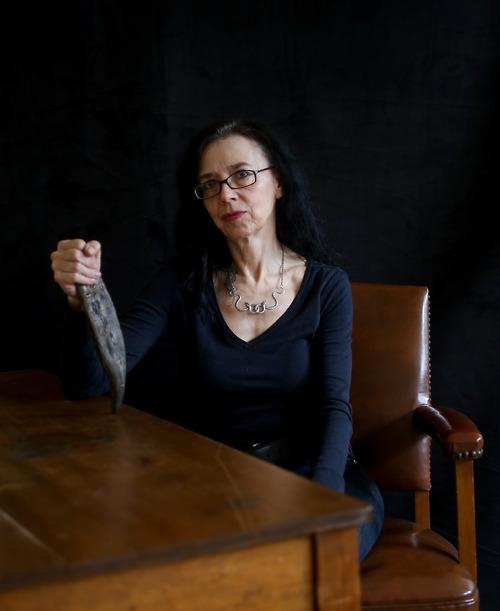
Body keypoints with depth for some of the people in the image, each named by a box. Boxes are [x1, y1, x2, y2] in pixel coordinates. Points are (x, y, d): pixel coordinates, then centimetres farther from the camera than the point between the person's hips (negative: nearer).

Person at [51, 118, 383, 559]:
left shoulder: (326, 286, 1)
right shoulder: (184, 284, 0)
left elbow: (334, 406, -7)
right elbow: (90, 382, -9)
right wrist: (83, 300, -30)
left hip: (307, 471, 1)